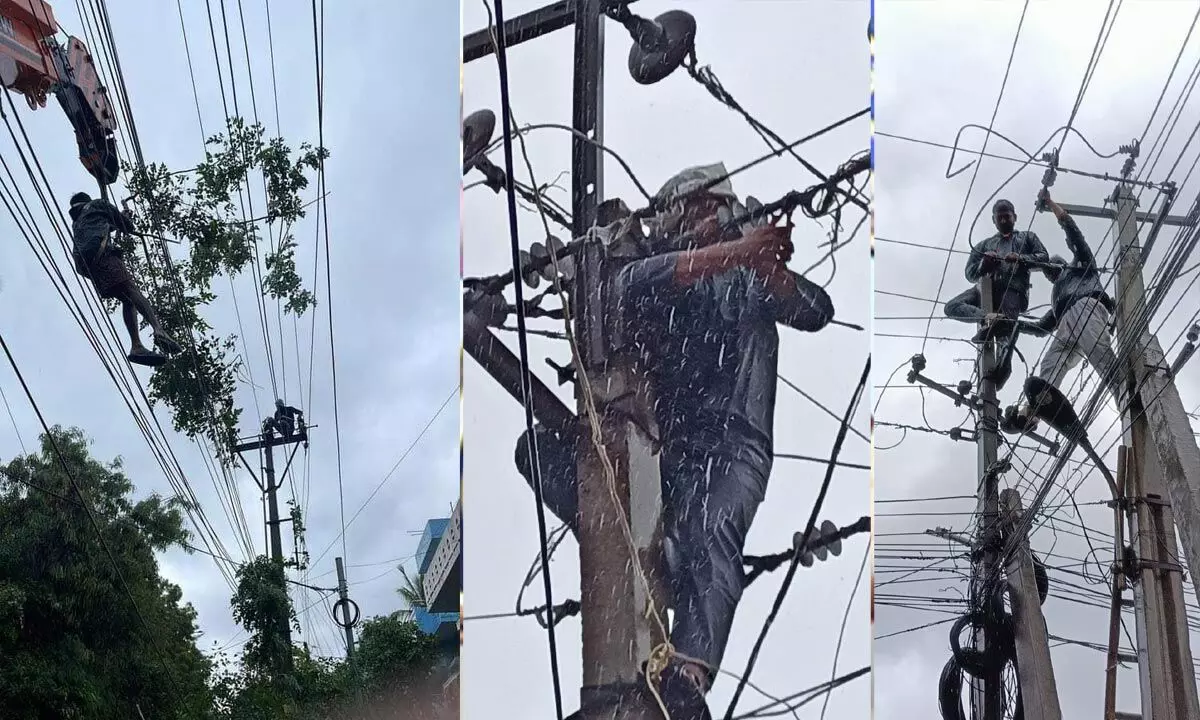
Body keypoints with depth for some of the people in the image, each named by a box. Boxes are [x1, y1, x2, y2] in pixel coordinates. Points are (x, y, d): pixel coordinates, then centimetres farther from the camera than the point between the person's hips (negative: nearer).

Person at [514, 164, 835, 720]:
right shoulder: (653, 270, 18)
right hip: (653, 441, 4)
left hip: (731, 447, -3)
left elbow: (815, 313, 0)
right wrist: (735, 250, -19)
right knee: (539, 448, -13)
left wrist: (768, 265, -22)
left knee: (709, 531, -32)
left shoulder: (748, 276, 18)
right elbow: (627, 286, -9)